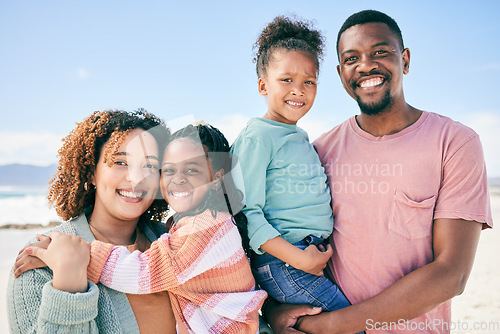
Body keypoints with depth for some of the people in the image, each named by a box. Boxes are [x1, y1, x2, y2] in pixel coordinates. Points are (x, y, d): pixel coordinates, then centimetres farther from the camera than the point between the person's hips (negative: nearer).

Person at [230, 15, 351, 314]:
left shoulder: (301, 136, 16)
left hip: (317, 255, 8)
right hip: (281, 264, -8)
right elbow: (247, 212, -16)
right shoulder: (257, 137, -10)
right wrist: (300, 259, -21)